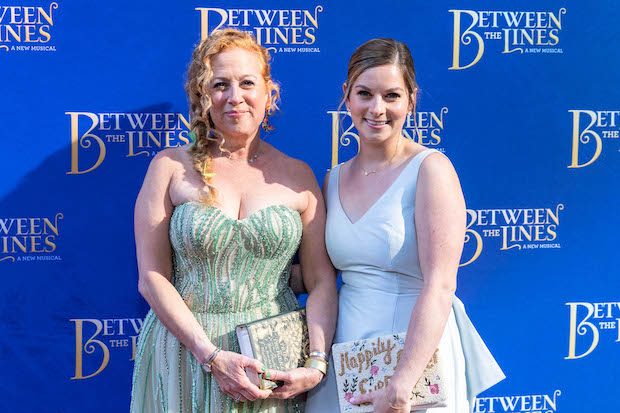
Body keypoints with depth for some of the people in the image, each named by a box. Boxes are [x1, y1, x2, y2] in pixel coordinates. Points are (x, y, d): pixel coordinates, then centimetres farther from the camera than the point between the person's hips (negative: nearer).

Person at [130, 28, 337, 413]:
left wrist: (317, 365, -12)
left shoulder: (298, 176, 2)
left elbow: (323, 281, 0)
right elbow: (152, 276, -6)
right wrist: (211, 355, -14)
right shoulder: (171, 167, -1)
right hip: (184, 355, -1)